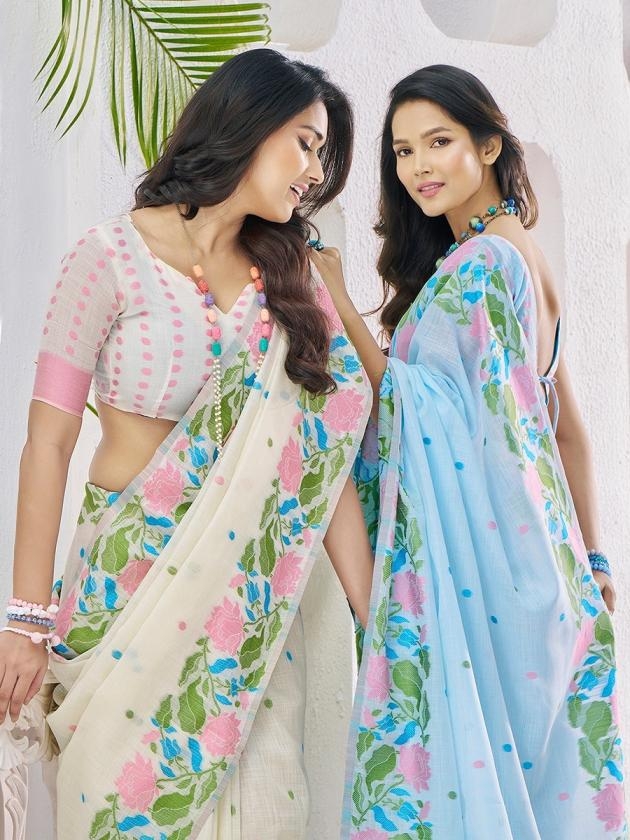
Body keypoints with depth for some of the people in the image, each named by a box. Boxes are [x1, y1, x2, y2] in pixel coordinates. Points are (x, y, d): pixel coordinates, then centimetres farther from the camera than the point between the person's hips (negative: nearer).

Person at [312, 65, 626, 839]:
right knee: (531, 762, 14)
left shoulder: (478, 262, -15)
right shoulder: (520, 253, 14)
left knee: (457, 755, -2)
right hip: (531, 560, 9)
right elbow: (567, 426, 16)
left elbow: (398, 393, -9)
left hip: (467, 558, -9)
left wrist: (335, 296, -3)